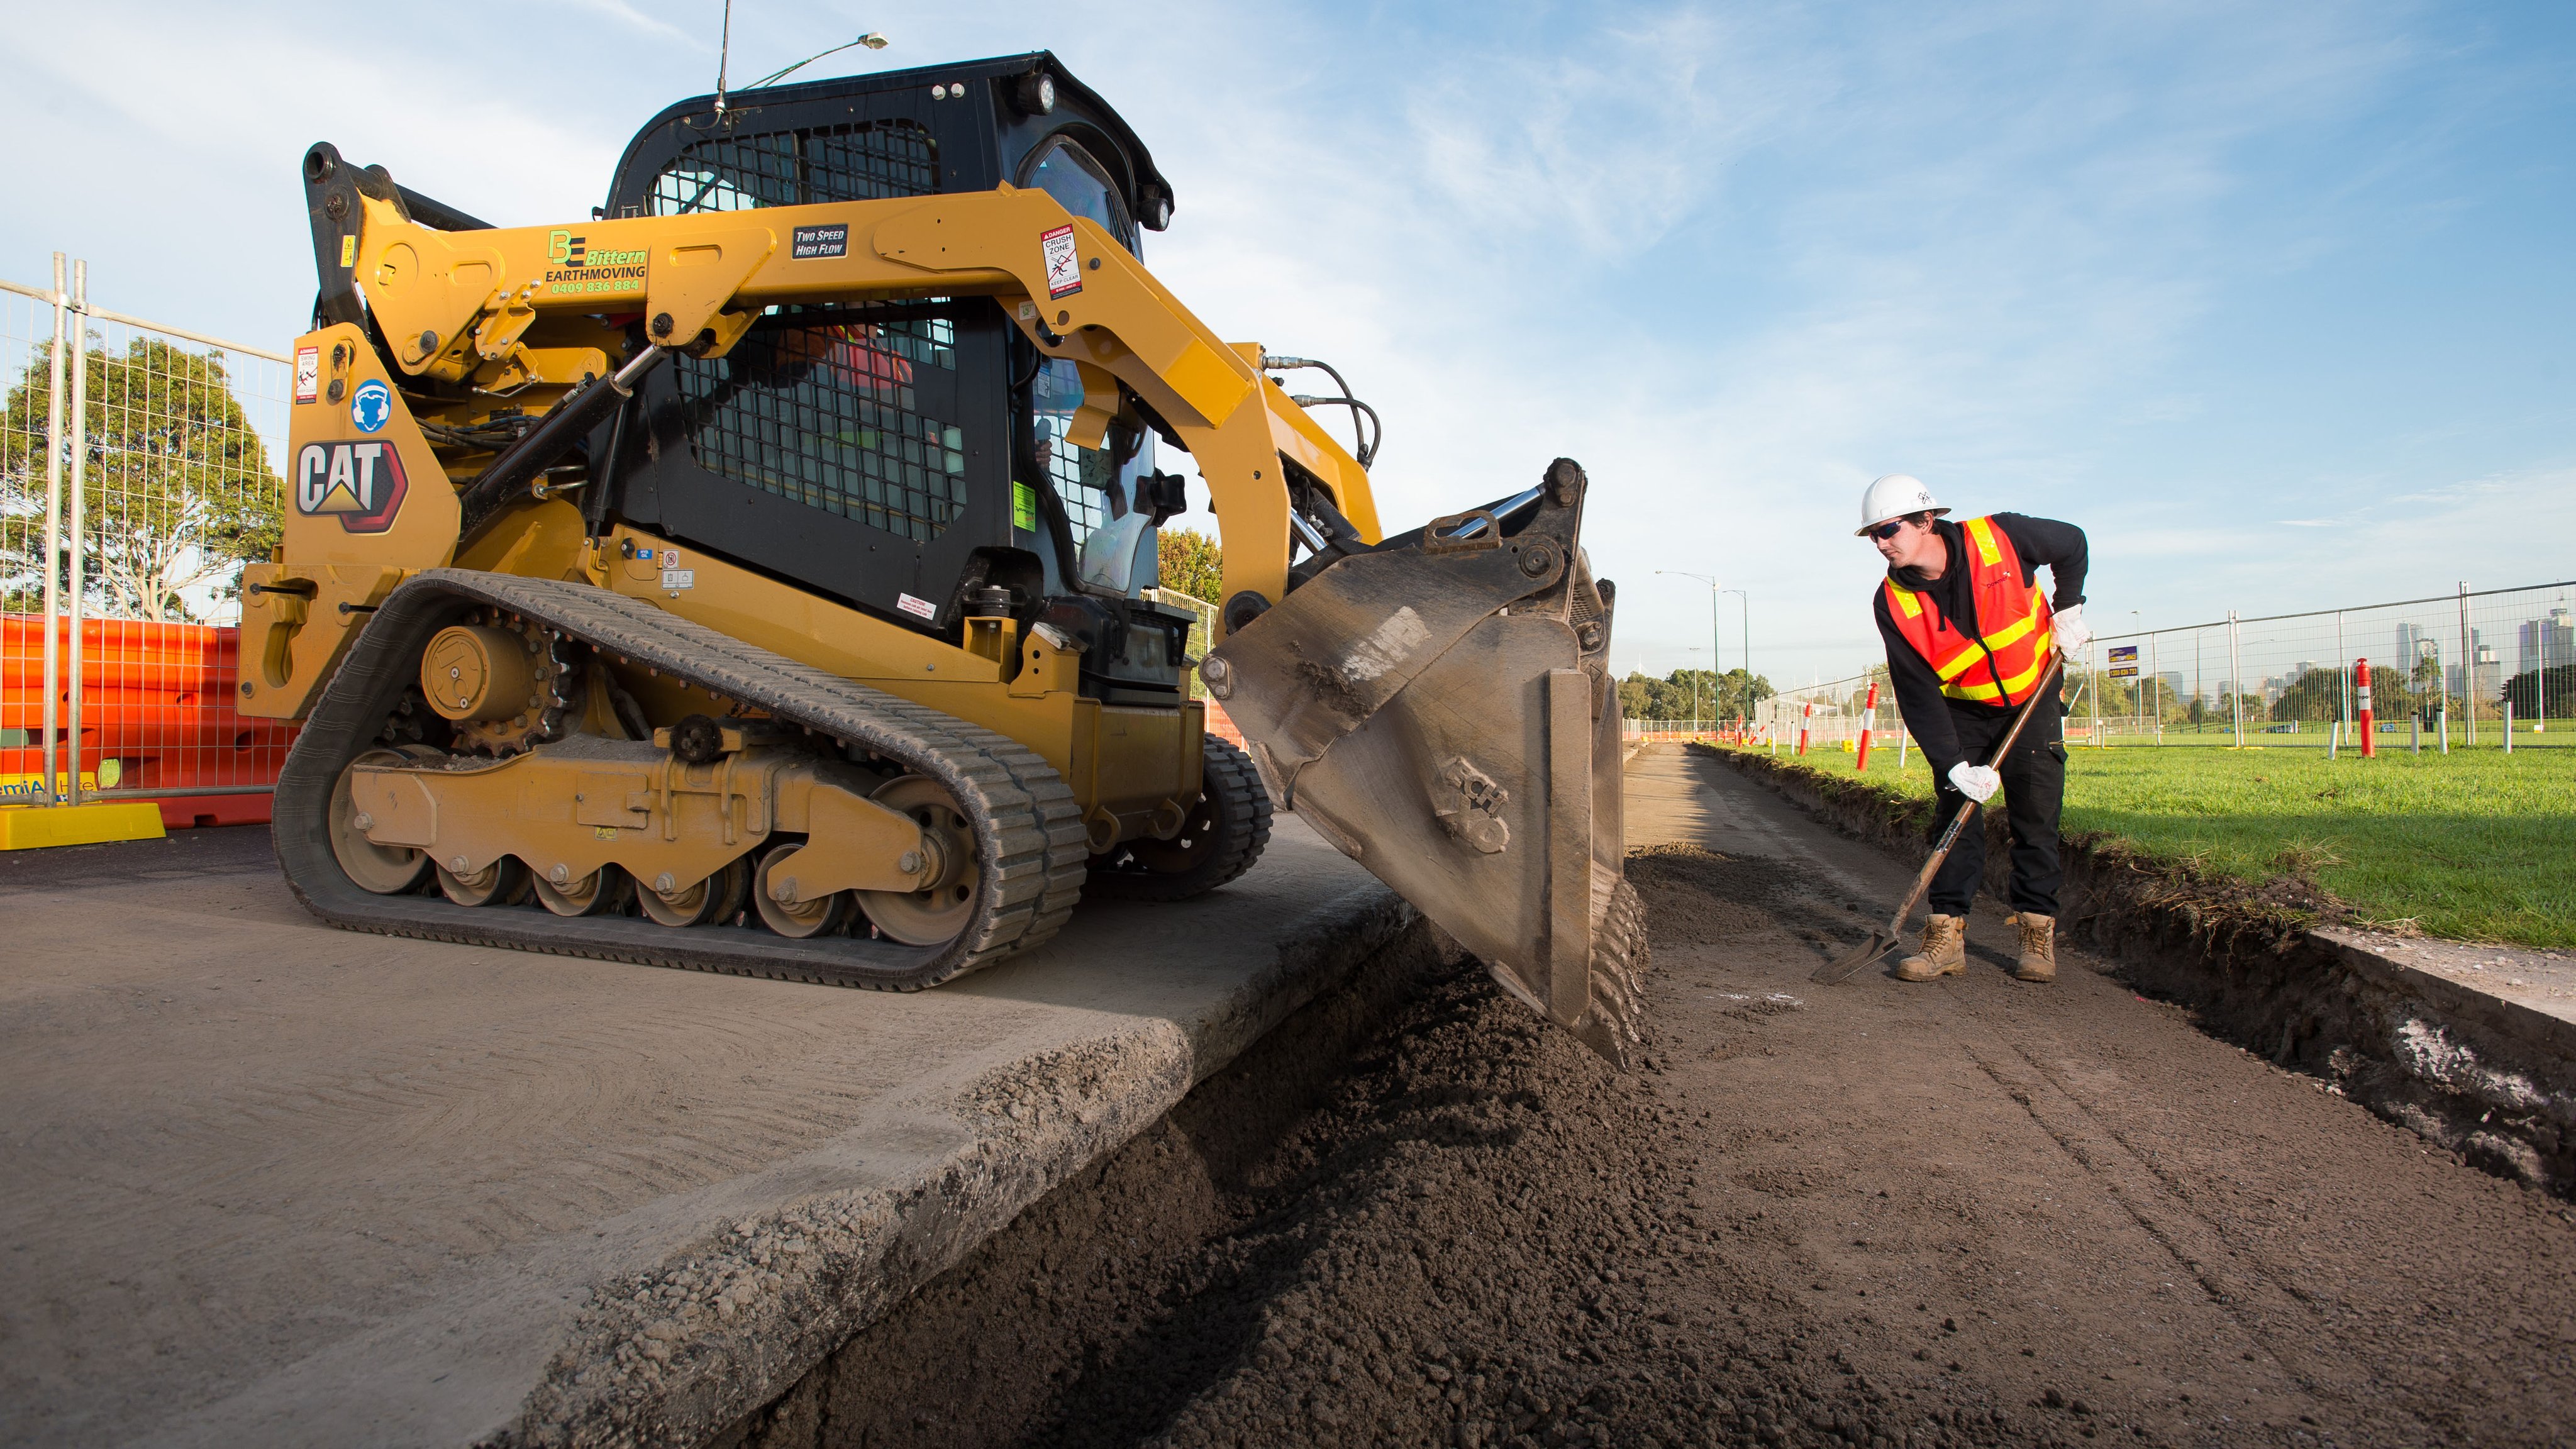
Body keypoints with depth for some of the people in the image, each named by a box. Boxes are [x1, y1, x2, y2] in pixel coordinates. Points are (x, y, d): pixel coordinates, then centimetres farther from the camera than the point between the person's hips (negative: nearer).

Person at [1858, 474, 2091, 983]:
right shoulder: (1893, 602, -19)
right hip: (1963, 711, 1)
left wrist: (2068, 609, -4)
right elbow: (1916, 694, -19)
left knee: (2035, 812, -2)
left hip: (2032, 696, 0)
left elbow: (2071, 544, 2)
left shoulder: (2000, 537, -21)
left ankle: (2039, 931, 7)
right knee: (1954, 809, -7)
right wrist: (1954, 765, -25)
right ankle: (1947, 933, -3)